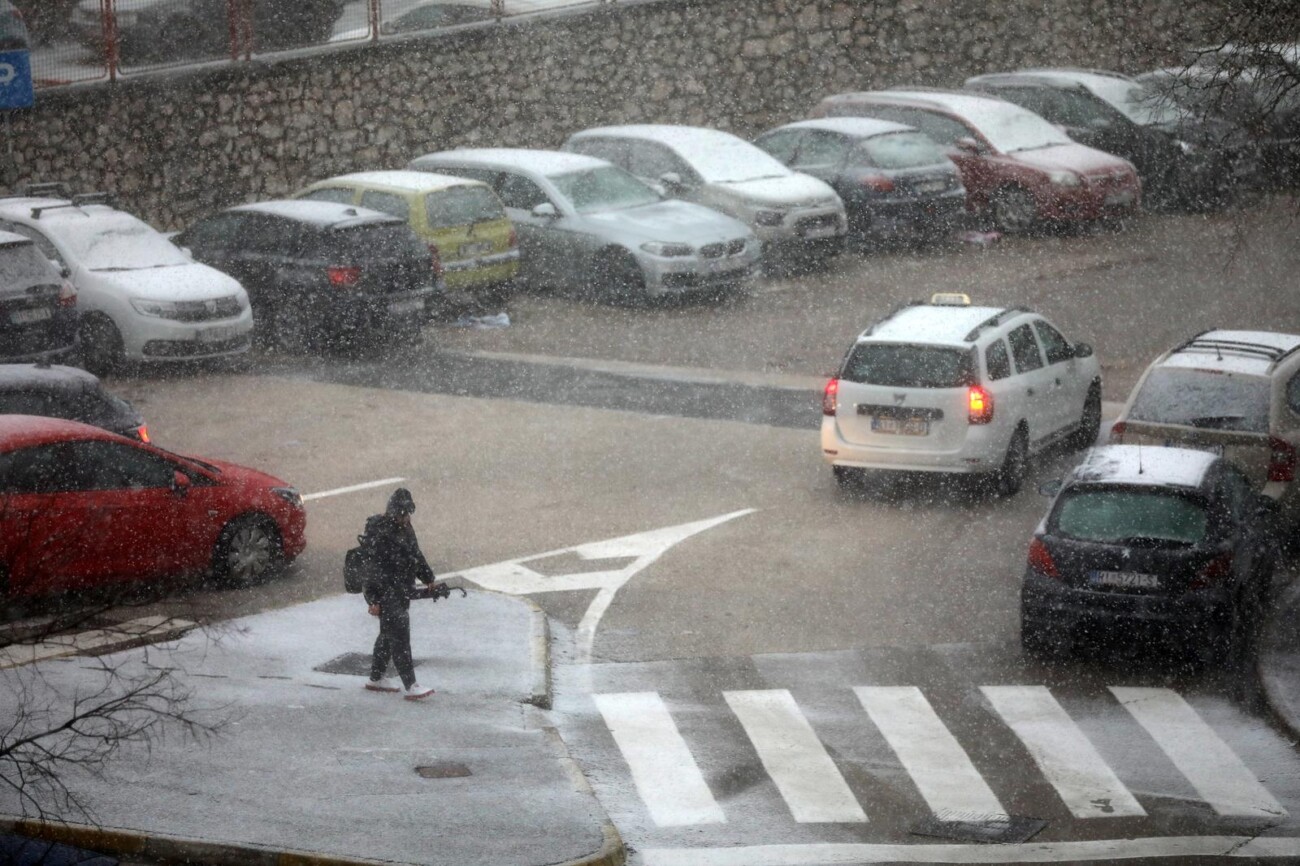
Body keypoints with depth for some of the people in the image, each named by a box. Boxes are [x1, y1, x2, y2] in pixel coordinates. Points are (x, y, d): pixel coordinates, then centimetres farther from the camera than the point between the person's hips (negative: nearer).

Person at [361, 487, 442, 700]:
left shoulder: (404, 528, 8)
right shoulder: (380, 534, -20)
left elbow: (416, 555, 21)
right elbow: (376, 568, -22)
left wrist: (428, 580, 23)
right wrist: (374, 600, -23)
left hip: (402, 591, 10)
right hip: (386, 593, -9)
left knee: (388, 635, 18)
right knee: (399, 637, -11)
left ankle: (376, 678, 29)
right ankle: (411, 686, -12)